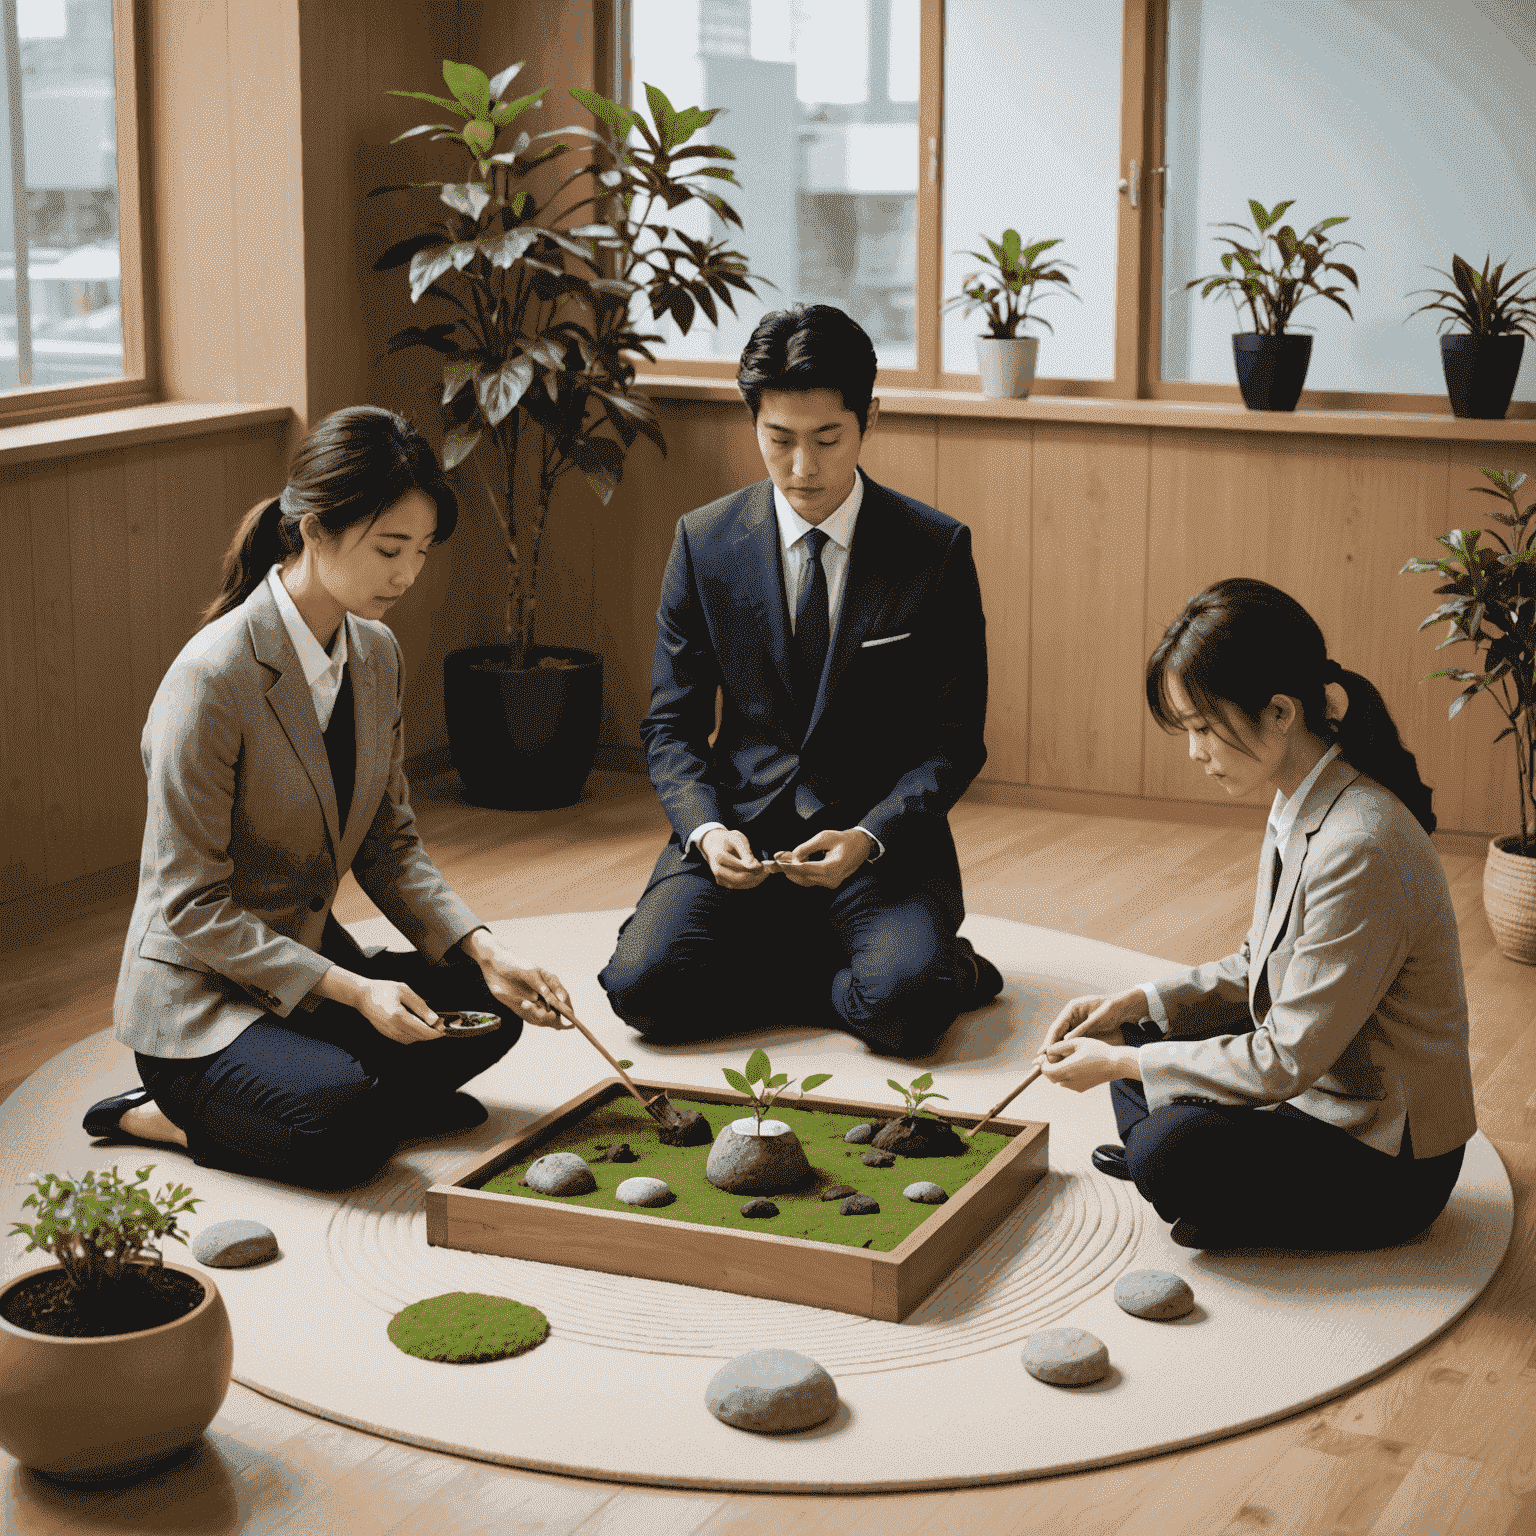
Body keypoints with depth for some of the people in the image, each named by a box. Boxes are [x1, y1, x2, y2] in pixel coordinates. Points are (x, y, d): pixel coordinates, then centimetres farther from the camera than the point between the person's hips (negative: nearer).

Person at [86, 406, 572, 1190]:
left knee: (486, 1007, -15)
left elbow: (390, 844, 6)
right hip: (199, 996, -8)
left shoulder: (377, 655, 2)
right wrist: (351, 991, -28)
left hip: (313, 958, 8)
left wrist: (483, 949, -10)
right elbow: (192, 908, -22)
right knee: (343, 1131, -31)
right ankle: (171, 1112, -6)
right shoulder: (213, 677, -23)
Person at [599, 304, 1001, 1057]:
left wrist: (867, 838, -19)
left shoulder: (937, 551, -3)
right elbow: (672, 725, 5)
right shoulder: (704, 542, 3)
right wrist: (706, 829, -16)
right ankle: (845, 970, -2)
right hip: (741, 827, 2)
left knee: (898, 1006, -31)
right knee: (642, 986, -24)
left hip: (881, 835, -2)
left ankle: (938, 969, 4)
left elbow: (955, 740, -1)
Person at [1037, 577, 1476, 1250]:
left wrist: (1119, 1064, -17)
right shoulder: (1300, 805, 0)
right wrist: (1135, 1004, -1)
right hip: (1318, 1085, 9)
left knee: (1172, 1150, -25)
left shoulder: (1361, 850, -30)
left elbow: (1289, 1059, -26)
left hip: (1393, 1164, -9)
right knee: (1142, 1032, 7)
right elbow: (1260, 969, 12)